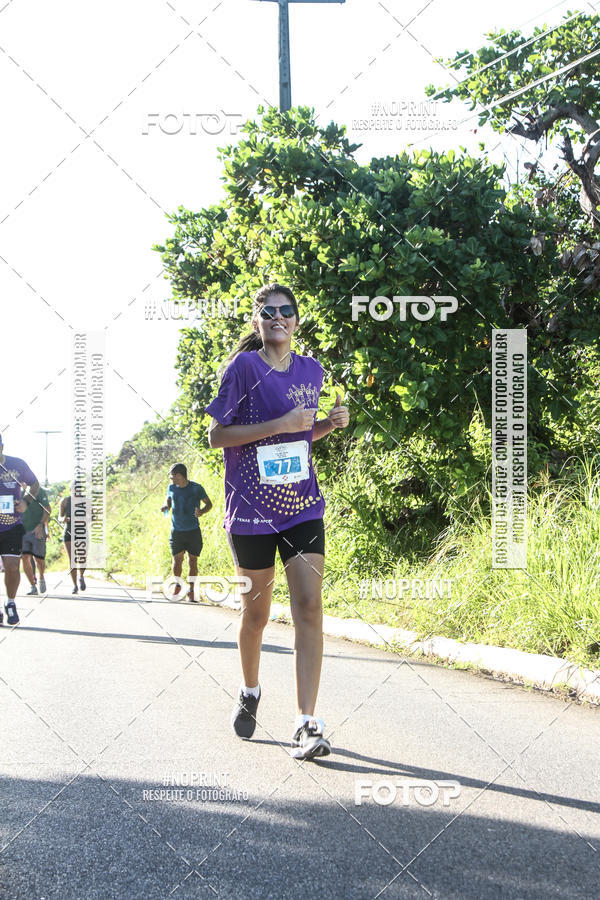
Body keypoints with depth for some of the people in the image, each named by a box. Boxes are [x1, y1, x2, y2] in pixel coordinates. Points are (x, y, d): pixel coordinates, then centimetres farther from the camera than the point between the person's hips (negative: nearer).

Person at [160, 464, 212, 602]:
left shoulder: (196, 488, -7)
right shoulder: (171, 488, 3)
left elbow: (209, 504, 2)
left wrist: (201, 512, -19)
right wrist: (166, 506, -1)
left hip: (193, 531, -2)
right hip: (177, 532, 2)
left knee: (192, 561, -1)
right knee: (177, 560, -1)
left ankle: (191, 591, 8)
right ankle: (177, 585, 23)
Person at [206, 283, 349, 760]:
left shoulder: (311, 370, 8)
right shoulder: (244, 367, -7)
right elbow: (217, 436, -9)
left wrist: (331, 422, 1)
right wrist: (279, 425, -18)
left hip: (302, 504, 3)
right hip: (252, 508, -3)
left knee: (309, 605, -11)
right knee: (257, 610, 10)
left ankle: (307, 724, -13)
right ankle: (250, 691, 38)